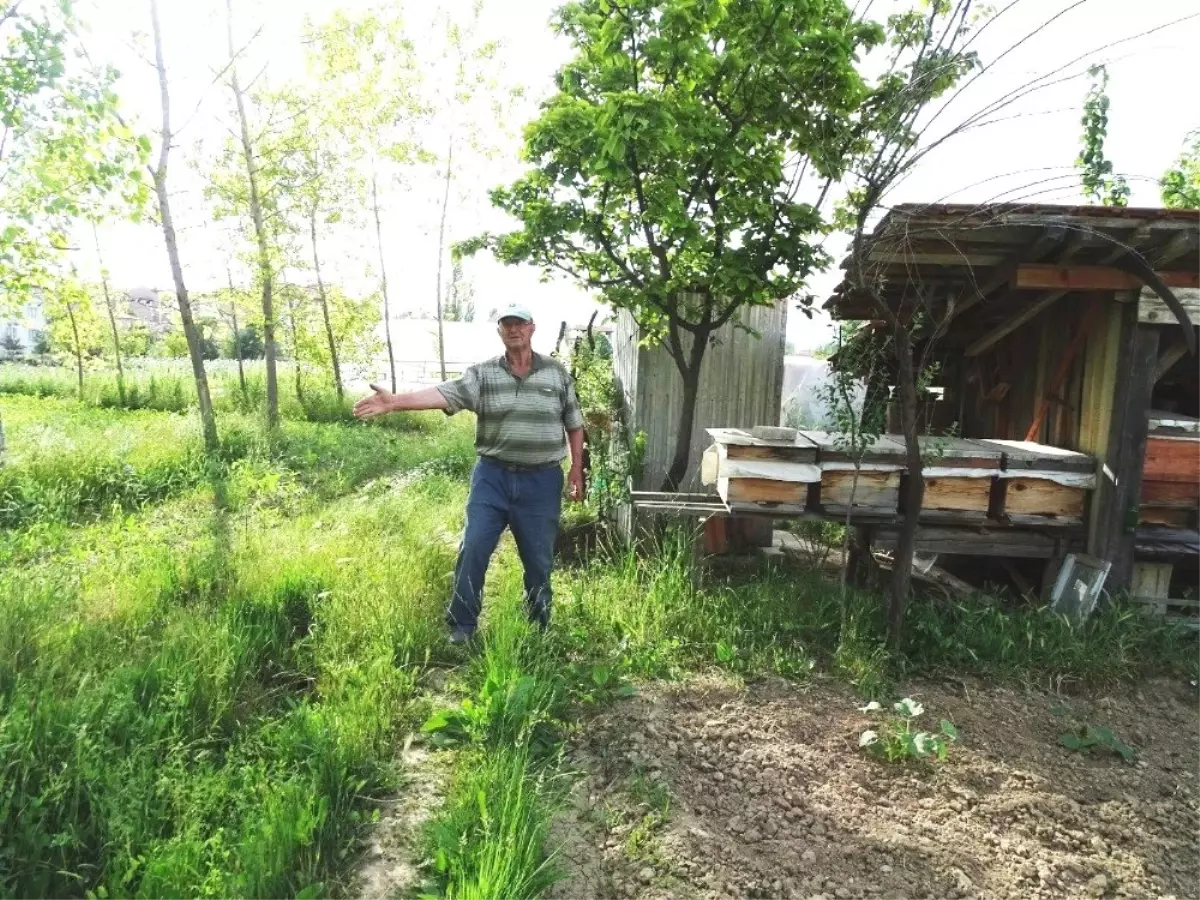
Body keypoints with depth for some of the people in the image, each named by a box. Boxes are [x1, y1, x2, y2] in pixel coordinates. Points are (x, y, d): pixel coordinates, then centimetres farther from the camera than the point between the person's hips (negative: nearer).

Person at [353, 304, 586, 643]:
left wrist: (577, 470, 6)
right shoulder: (482, 374, -1)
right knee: (473, 549, -2)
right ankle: (461, 626, 14)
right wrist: (395, 401, -30)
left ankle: (539, 629, 28)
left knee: (539, 559, 9)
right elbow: (445, 394, -16)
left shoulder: (557, 373, 3)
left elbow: (574, 424, 9)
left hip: (541, 481, 0)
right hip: (493, 476, 0)